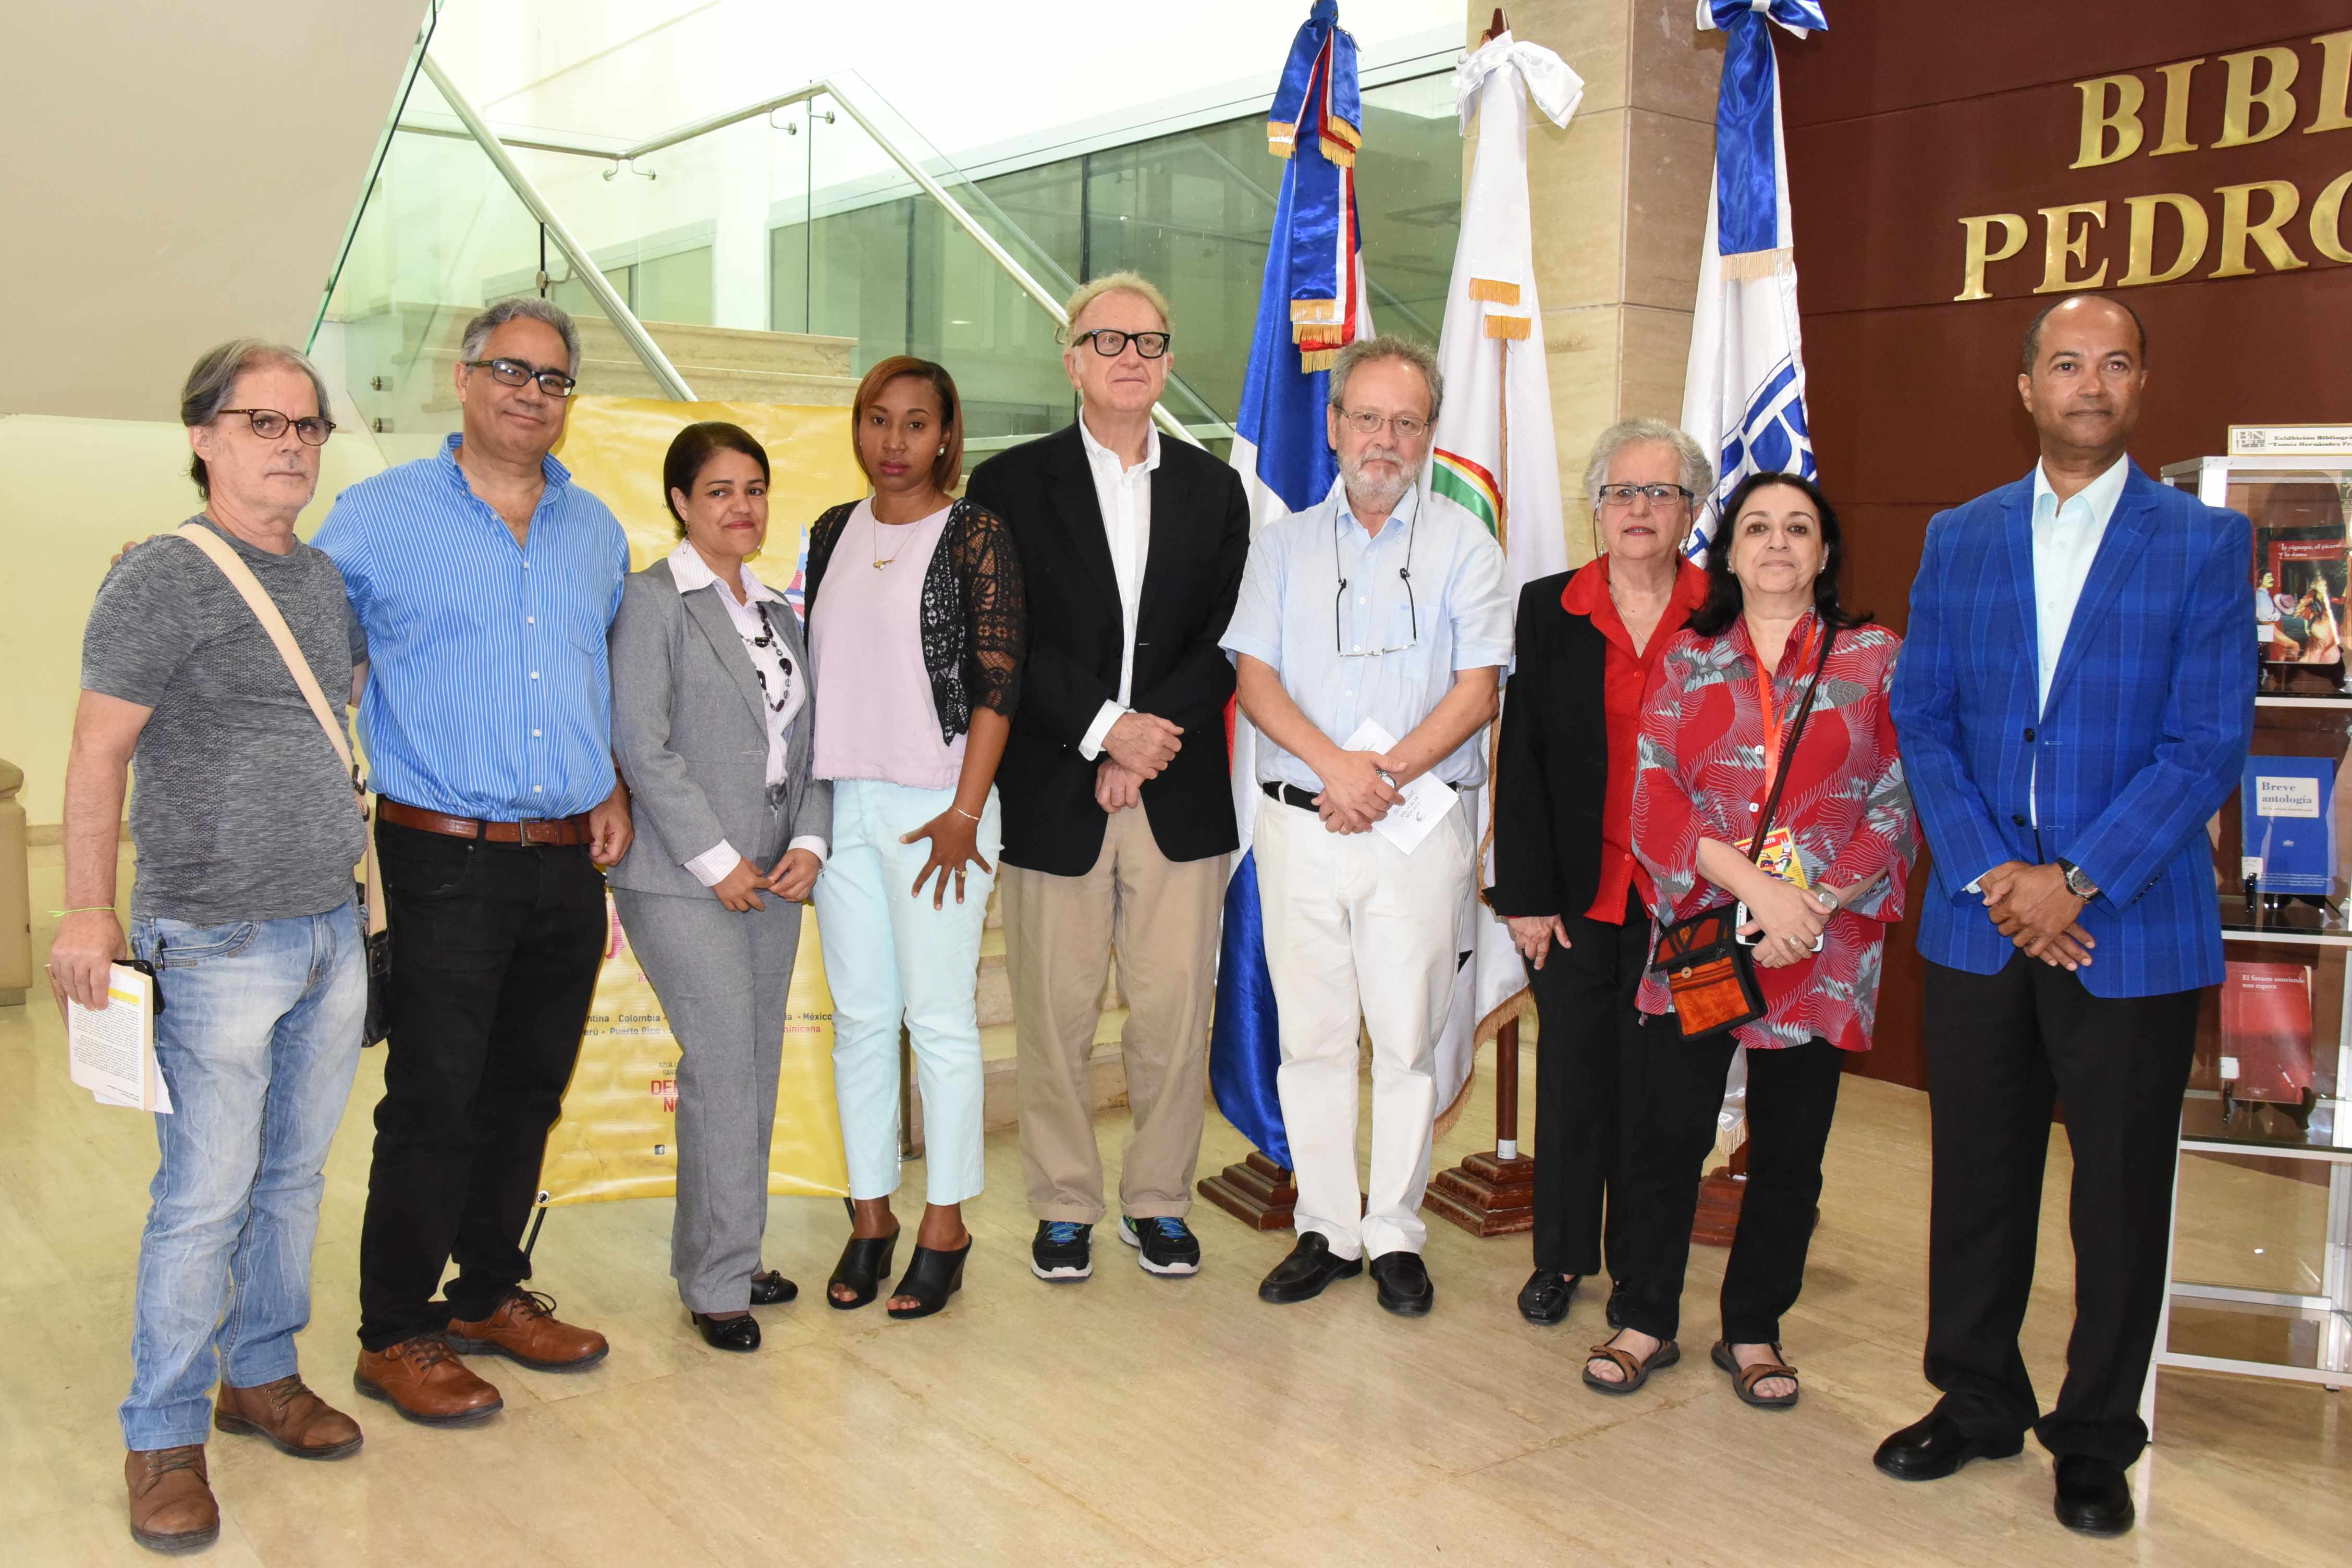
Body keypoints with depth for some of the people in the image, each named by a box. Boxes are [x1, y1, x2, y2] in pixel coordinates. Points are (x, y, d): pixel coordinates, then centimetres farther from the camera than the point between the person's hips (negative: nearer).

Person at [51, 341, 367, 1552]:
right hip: (217, 944, -6)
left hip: (332, 933, 6)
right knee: (206, 1196, -1)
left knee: (295, 1176, 15)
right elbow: (98, 751, -10)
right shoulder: (161, 577, -8)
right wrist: (89, 910, -16)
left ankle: (261, 1375, 31)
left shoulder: (328, 580, 10)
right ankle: (164, 1441, 14)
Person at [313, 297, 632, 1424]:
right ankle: (394, 1337, 14)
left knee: (528, 1096, 14)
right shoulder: (377, 516, -2)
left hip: (569, 864, 5)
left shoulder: (595, 529, 12)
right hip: (447, 864, -5)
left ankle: (491, 1293, 30)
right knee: (433, 1106, -1)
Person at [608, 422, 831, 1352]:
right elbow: (642, 745, -12)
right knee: (723, 1067, -9)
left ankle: (725, 1258, 22)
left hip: (772, 880, 7)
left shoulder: (778, 612, 17)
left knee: (757, 1069, 9)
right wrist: (717, 861, -13)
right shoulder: (654, 602, -4)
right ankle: (717, 1284, 2)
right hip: (685, 883, -7)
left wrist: (810, 841, 0)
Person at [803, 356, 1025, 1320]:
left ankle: (945, 1224, 13)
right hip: (840, 802, 5)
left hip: (935, 805, -5)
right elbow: (812, 666, 16)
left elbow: (998, 684, -8)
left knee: (939, 1018, 0)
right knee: (859, 1017, 10)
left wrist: (964, 813, -14)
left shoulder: (975, 536, -4)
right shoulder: (833, 534, 12)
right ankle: (870, 1214, 22)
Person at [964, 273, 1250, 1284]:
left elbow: (1227, 642, 5)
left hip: (1182, 797, 2)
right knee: (1055, 1017, 6)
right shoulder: (1010, 484, 4)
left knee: (1175, 1013, 5)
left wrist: (1152, 734, -9)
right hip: (1054, 795, -2)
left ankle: (1157, 1201, 22)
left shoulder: (1213, 489, 12)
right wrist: (1106, 730, -12)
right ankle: (1065, 1206, 22)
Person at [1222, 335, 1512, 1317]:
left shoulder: (1464, 548, 7)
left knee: (1408, 1038, 1)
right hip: (1298, 823, 2)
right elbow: (1255, 679, 3)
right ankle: (1326, 1228, 17)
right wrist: (1335, 766, -13)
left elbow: (1477, 691, -2)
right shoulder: (1283, 545, 12)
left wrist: (1387, 774, -14)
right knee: (1311, 1035, 5)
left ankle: (1395, 1237, 13)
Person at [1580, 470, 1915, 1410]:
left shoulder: (1876, 661, 6)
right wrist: (1754, 883, -15)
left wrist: (1815, 905, -13)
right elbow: (1654, 801, -2)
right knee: (1668, 1136, 2)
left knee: (1788, 1153, 8)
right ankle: (1647, 1321, 19)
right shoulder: (1686, 661, 8)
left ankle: (1754, 1331, 24)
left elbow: (1896, 811, 0)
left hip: (1821, 949, 0)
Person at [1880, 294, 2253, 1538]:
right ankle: (1977, 1401, 30)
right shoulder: (1958, 539, 8)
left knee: (2121, 1196, 8)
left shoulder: (2204, 541, 0)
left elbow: (2209, 742, -7)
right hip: (1978, 917, 2)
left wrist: (2077, 880, -15)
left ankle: (2095, 1442, 25)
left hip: (2132, 927, -2)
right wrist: (1991, 874, -9)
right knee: (1977, 1179, 12)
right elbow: (1921, 720, 4)